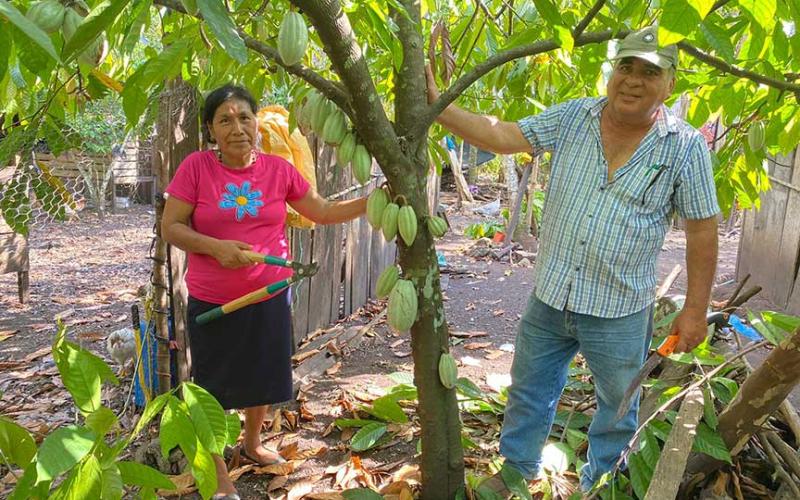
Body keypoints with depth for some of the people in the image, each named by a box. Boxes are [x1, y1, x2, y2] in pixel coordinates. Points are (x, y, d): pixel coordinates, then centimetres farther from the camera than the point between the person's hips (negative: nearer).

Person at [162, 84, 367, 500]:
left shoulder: (278, 169, -3)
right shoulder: (196, 167, -11)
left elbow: (324, 212, 6)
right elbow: (170, 227, -9)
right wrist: (215, 246, -25)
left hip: (269, 298, 3)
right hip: (212, 303, -3)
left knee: (262, 379, 21)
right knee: (214, 389, 11)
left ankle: (252, 443, 50)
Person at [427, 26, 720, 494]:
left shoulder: (686, 147, -9)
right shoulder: (573, 117, -2)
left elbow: (702, 229, -5)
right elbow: (501, 136, -6)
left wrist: (695, 308, -6)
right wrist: (437, 106, -15)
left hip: (620, 310, -2)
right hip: (551, 296, 3)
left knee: (618, 410, 17)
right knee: (529, 390, 20)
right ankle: (517, 468, 44)